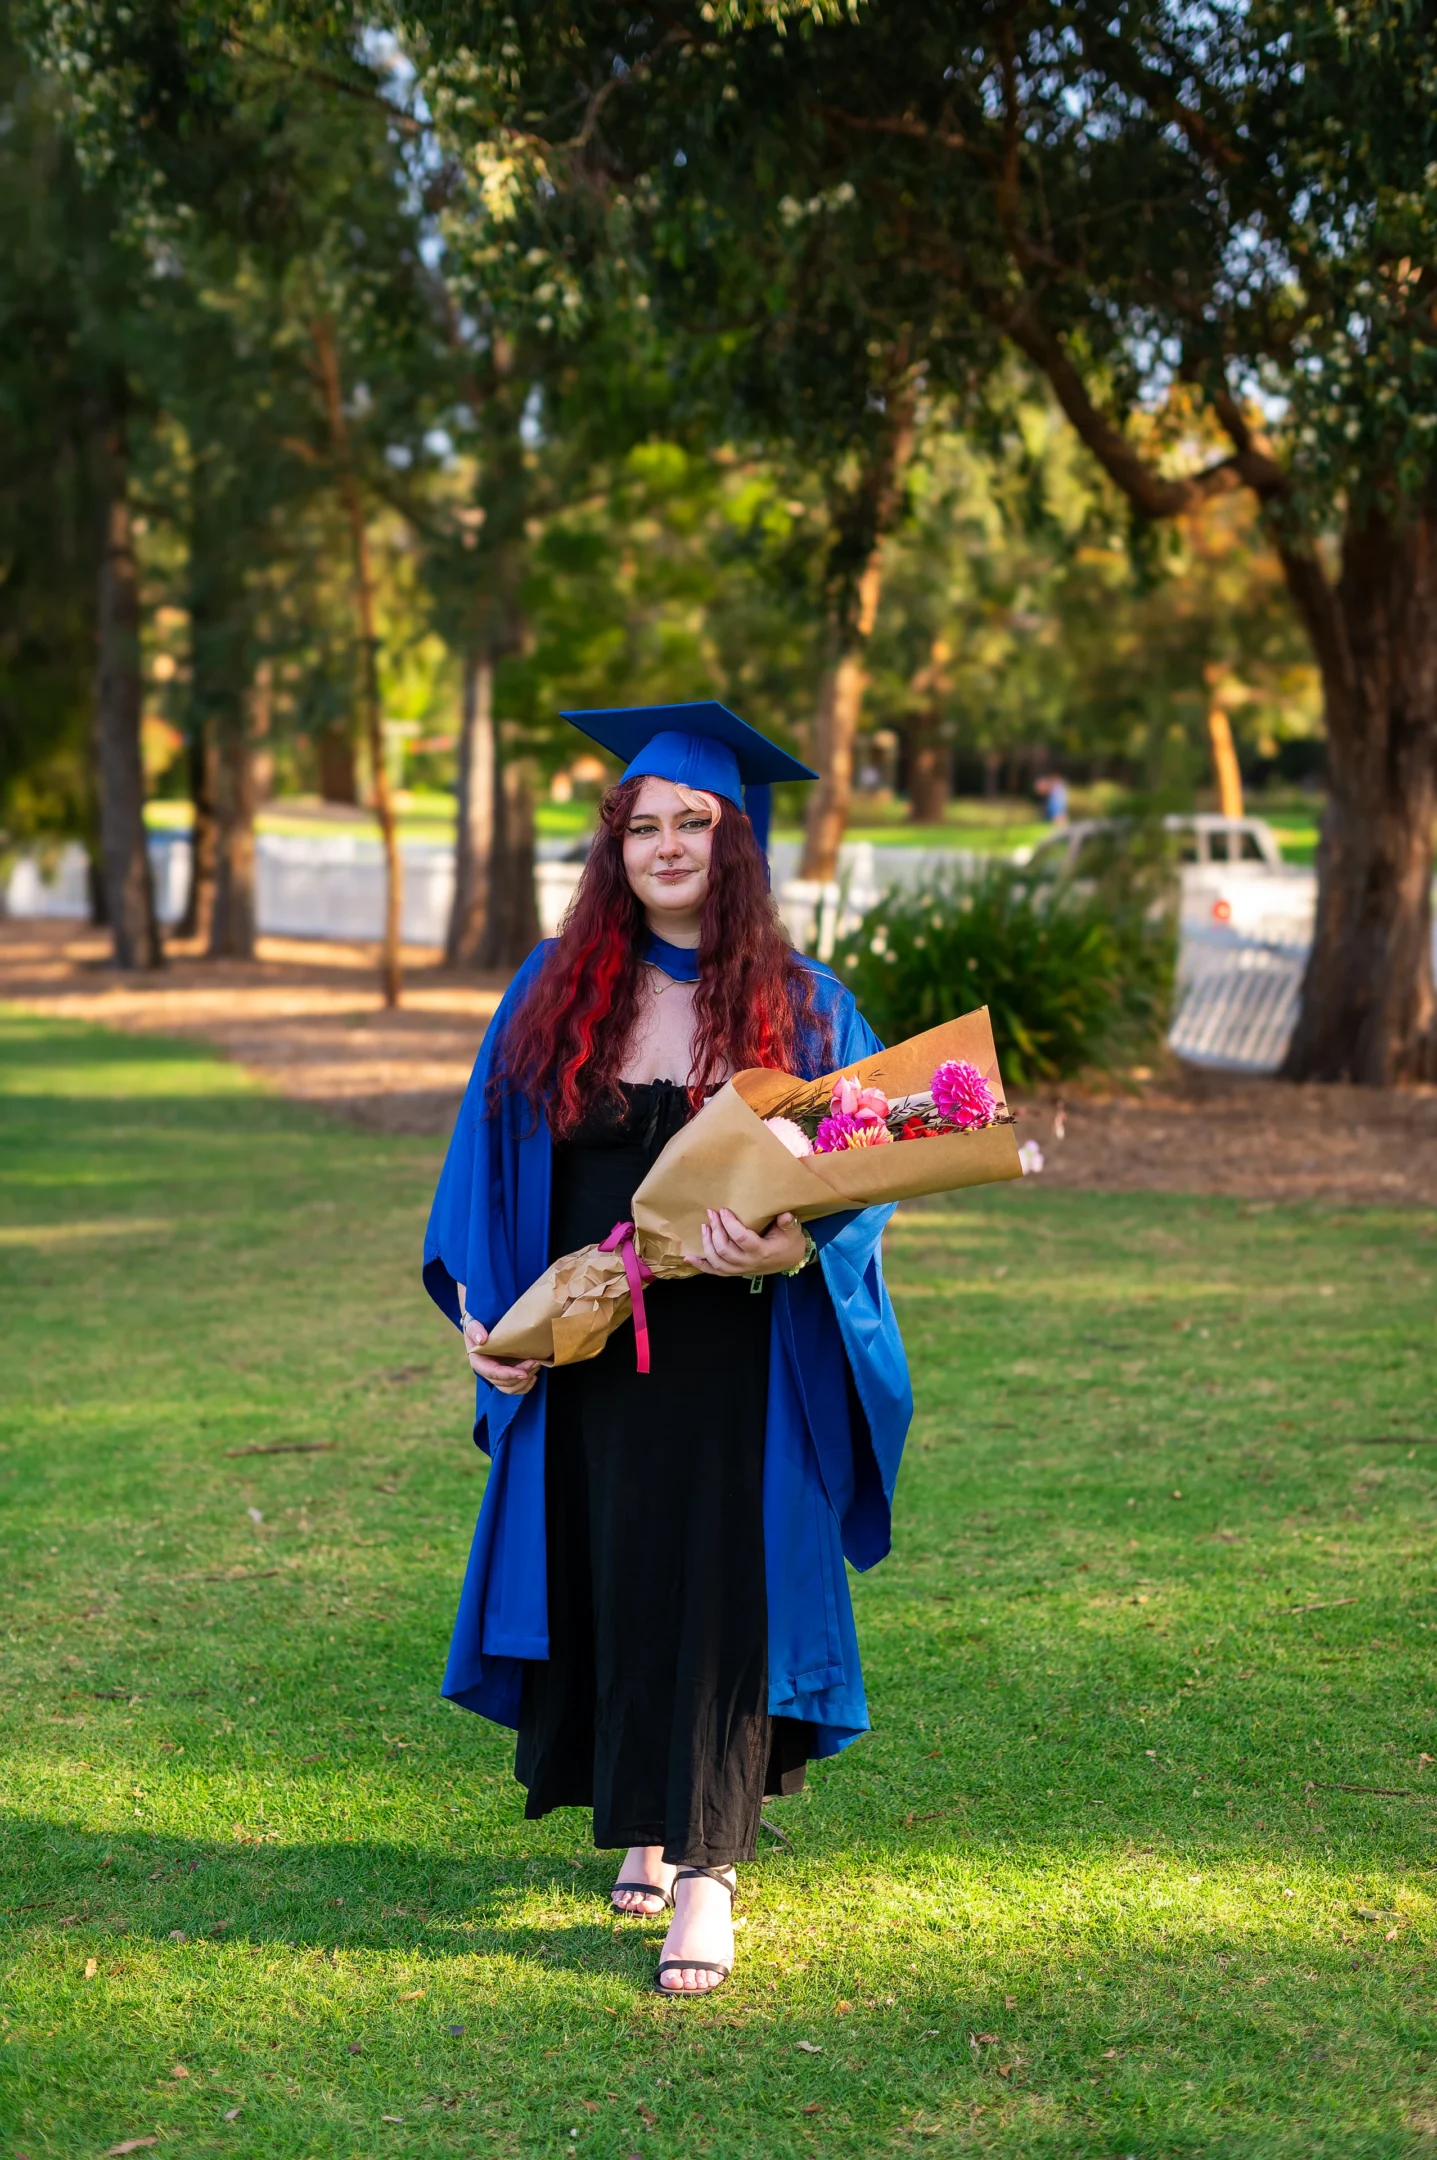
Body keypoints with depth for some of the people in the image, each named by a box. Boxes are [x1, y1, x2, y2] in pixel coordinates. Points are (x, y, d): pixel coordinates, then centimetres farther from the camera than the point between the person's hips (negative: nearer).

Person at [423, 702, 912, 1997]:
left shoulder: (800, 1007, -2)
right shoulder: (557, 992, 4)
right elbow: (493, 1162, 8)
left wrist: (792, 1245, -24)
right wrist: (478, 1309, -1)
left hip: (735, 1365, -3)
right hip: (584, 1357, 3)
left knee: (714, 1597, -5)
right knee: (605, 1585, 10)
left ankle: (705, 1872, -3)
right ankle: (647, 1820, 30)